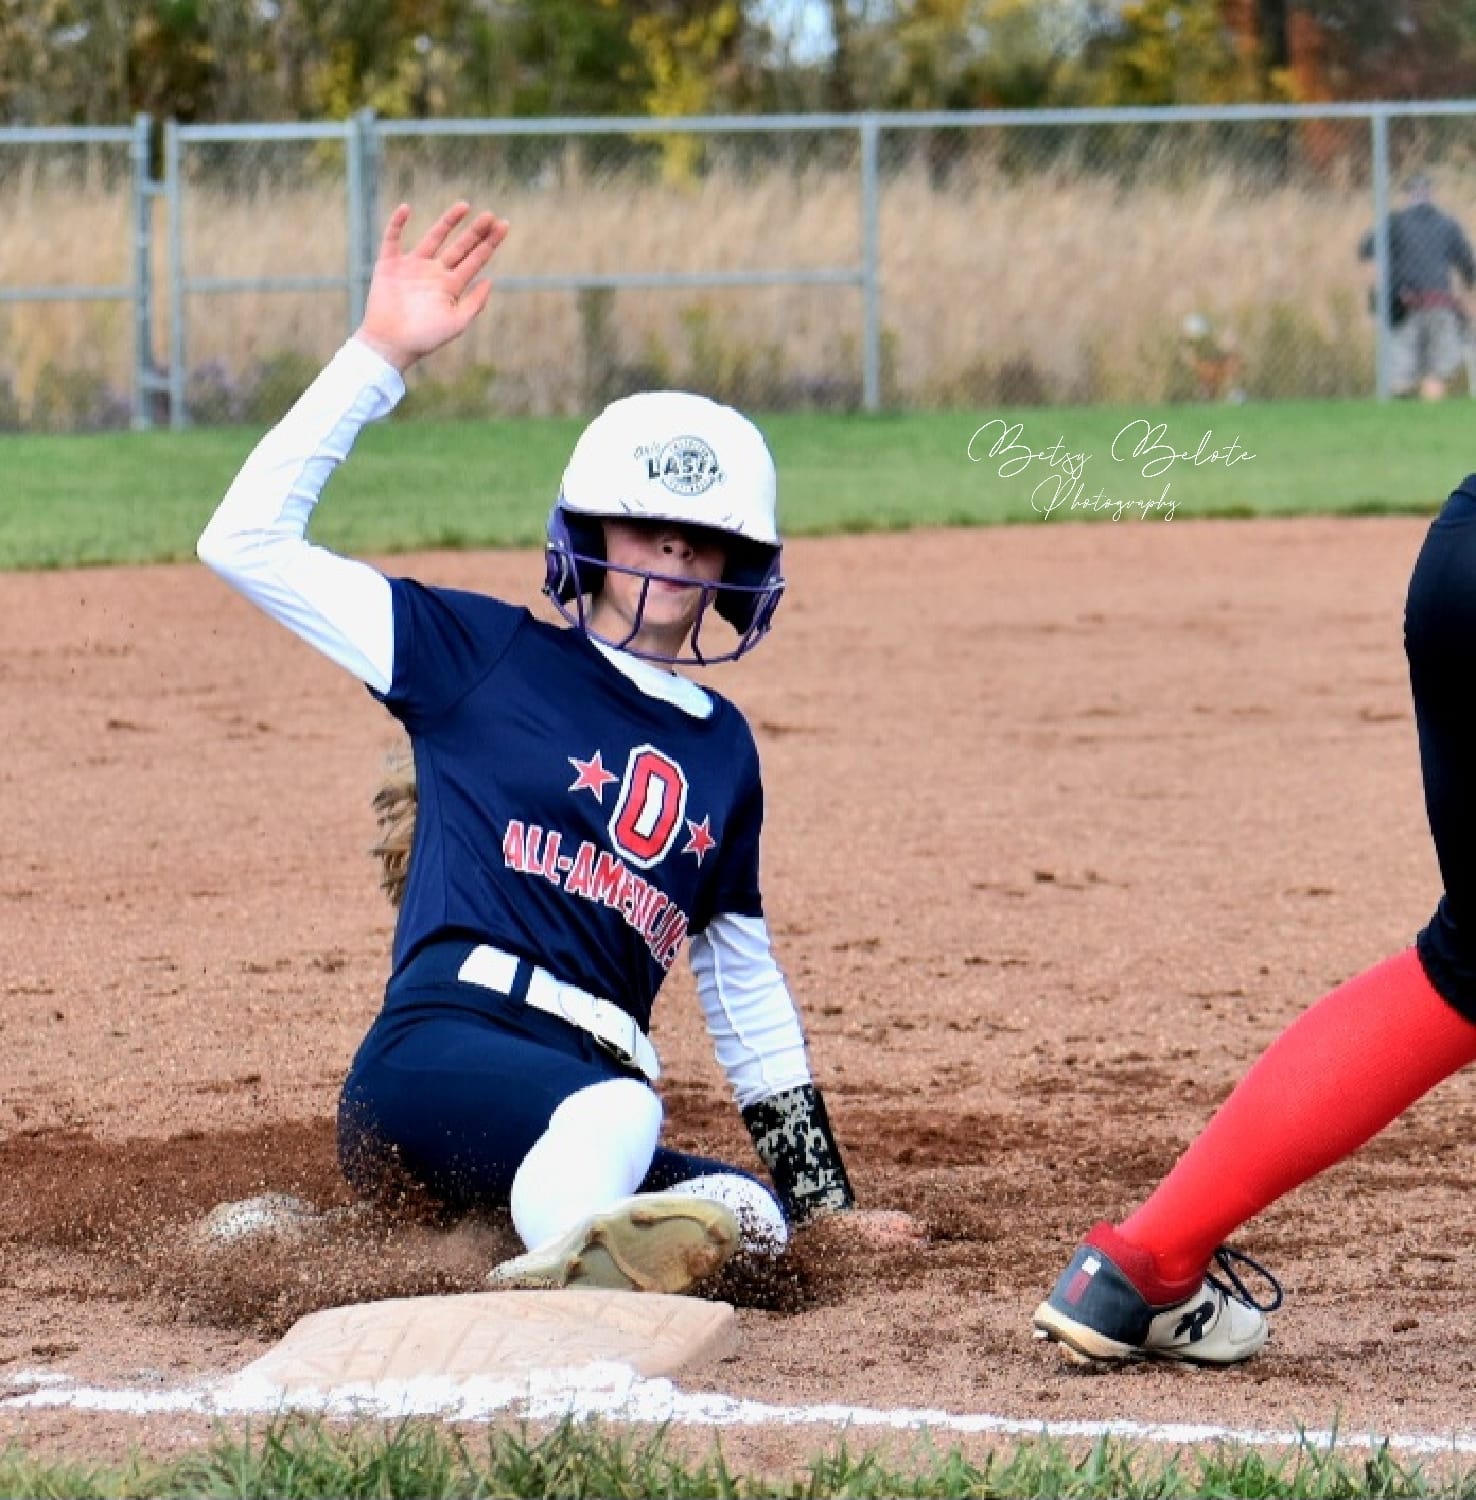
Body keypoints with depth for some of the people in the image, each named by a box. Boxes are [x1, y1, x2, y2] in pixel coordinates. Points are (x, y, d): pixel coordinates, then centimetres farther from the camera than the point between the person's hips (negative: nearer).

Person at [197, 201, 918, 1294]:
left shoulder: (724, 749, 24)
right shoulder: (487, 655, 10)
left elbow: (745, 981, 32)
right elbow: (247, 542, 4)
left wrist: (823, 1198, 28)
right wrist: (381, 357, 0)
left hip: (589, 1102, 6)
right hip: (434, 1058, -6)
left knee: (750, 1214, -27)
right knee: (613, 1112, -39)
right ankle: (575, 1249, -64)